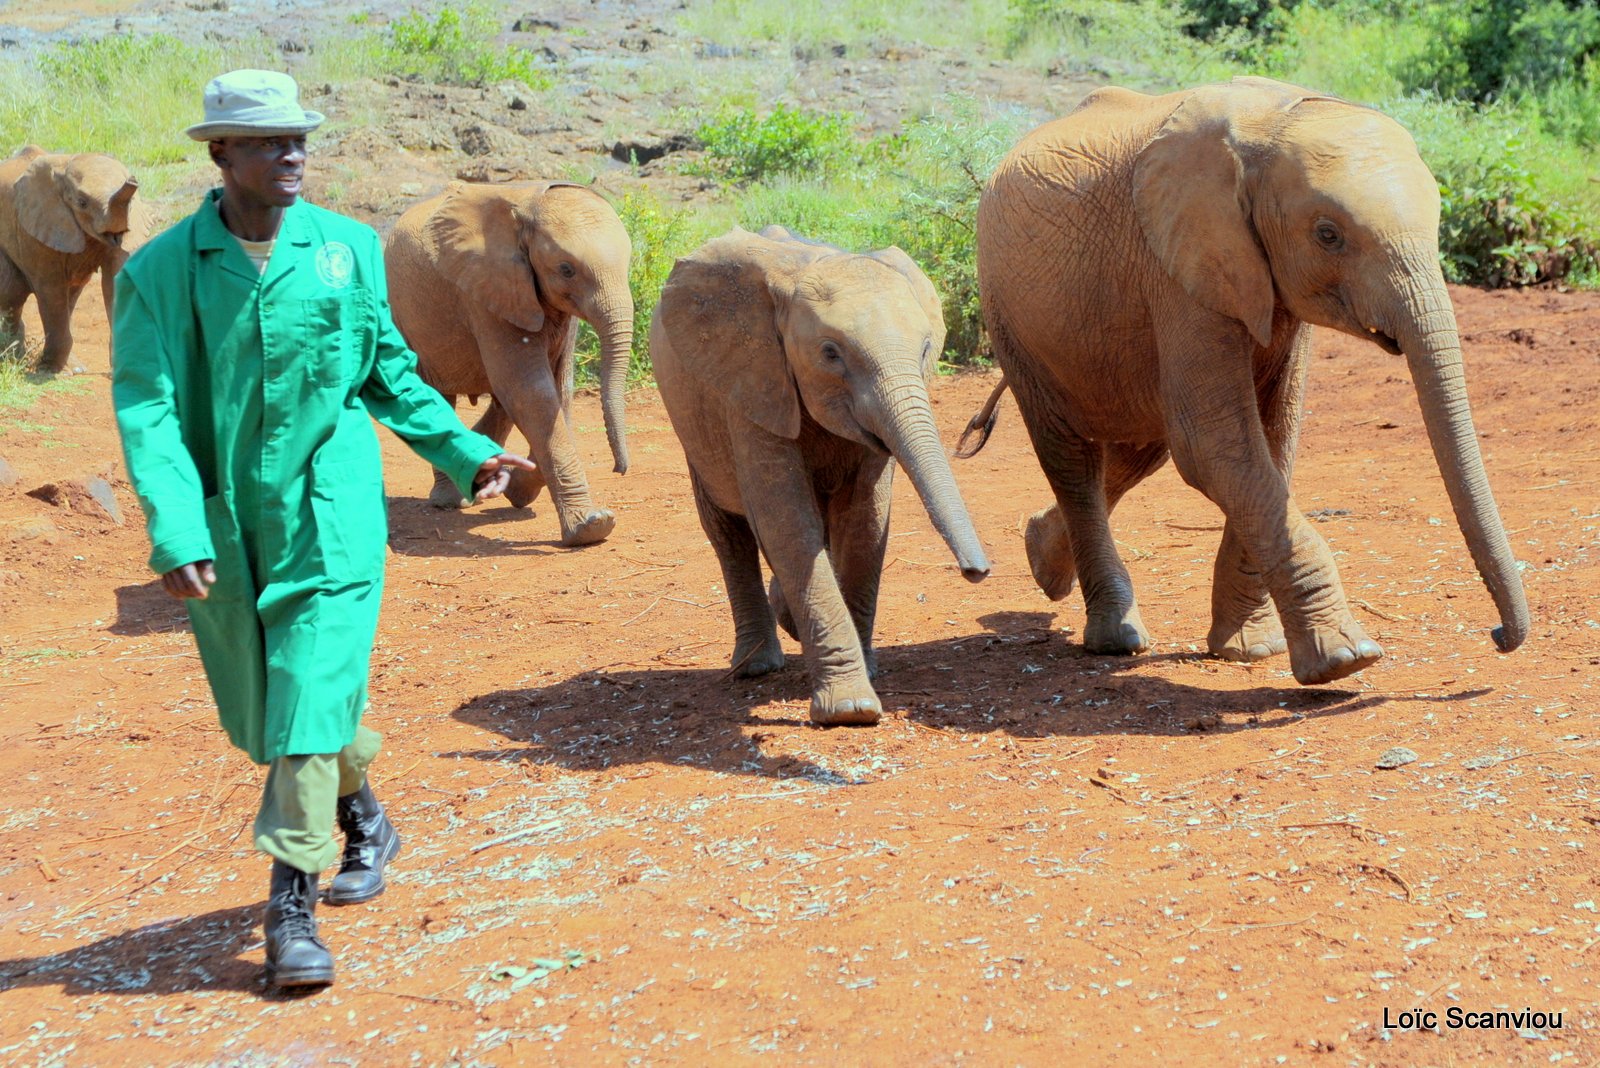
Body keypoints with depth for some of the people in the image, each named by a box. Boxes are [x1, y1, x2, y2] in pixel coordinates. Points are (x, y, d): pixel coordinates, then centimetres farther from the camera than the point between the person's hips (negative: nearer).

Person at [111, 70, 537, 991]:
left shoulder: (349, 248, 2)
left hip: (331, 517, -1)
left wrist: (464, 453, 9)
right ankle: (364, 819, 42)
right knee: (259, 712, 14)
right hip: (223, 530, 1)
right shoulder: (159, 273, -4)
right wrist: (174, 530, -21)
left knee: (311, 700, -10)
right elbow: (145, 407, -10)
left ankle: (293, 904, -1)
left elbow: (389, 370, 14)